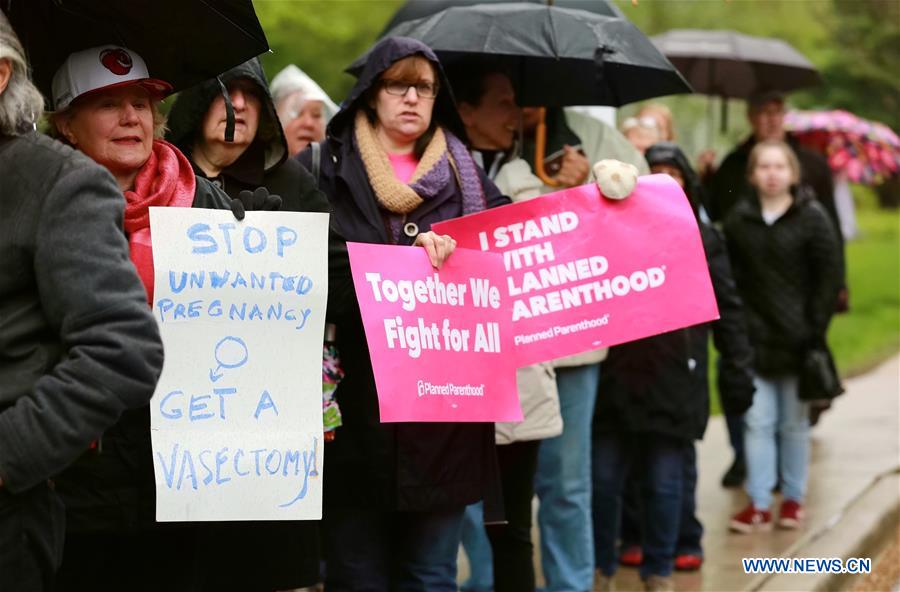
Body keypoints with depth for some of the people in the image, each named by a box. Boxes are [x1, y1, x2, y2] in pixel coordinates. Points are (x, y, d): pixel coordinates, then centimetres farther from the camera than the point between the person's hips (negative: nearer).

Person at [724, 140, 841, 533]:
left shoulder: (812, 217, -3)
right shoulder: (738, 219, 4)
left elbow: (829, 276, -3)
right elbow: (727, 277, 6)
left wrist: (815, 329, -8)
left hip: (796, 338, -2)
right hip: (753, 336, 2)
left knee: (794, 423, 8)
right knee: (757, 422, 0)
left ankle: (793, 498, 19)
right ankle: (758, 503, 3)